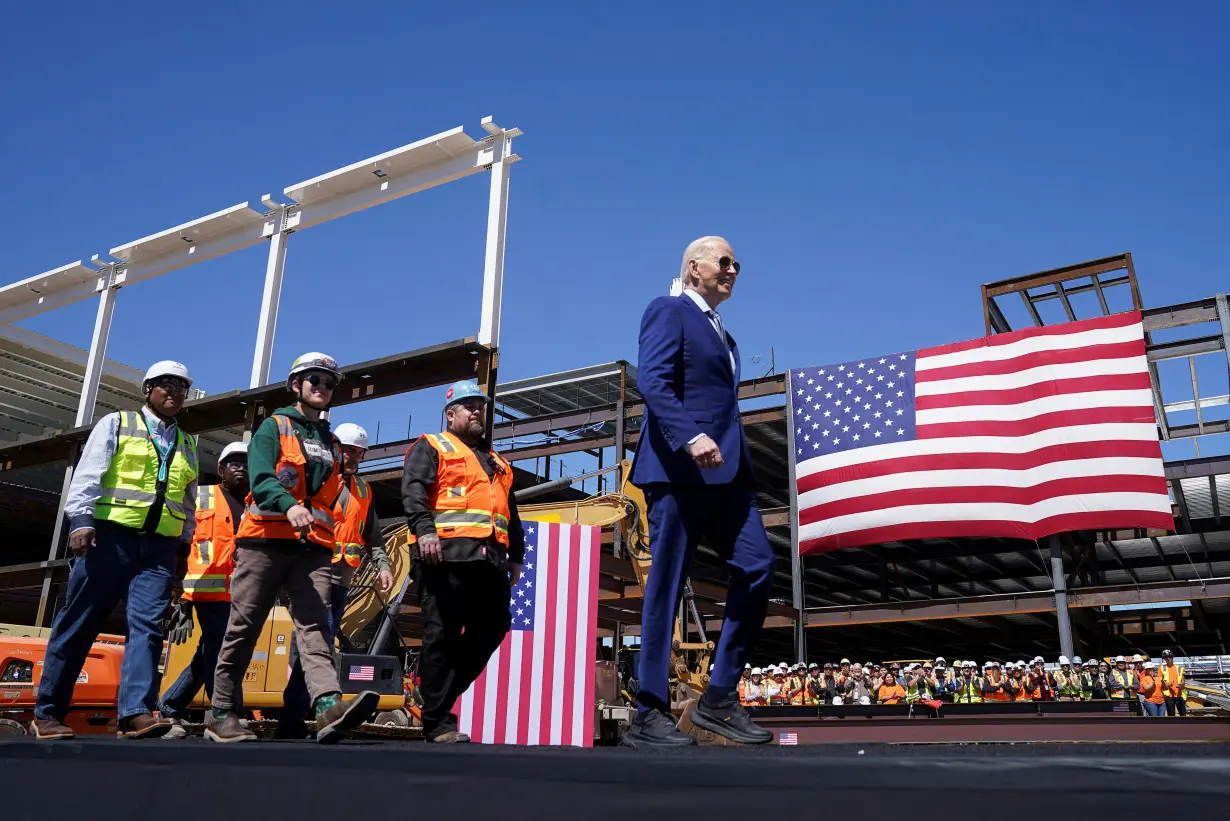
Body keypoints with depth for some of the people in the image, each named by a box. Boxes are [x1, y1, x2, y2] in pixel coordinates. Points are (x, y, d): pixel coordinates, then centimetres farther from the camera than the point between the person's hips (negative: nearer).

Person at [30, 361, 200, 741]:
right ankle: (46, 713, 8)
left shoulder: (187, 445, 22)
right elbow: (88, 473, -2)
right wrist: (81, 520, -15)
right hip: (111, 535, -3)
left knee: (147, 625, -10)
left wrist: (184, 543, 14)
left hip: (160, 546, 4)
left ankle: (137, 713, -18)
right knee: (79, 624, -1)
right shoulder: (116, 423, 9)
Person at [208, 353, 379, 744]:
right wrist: (289, 505, -31)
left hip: (314, 547, 4)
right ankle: (221, 713, 13)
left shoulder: (331, 443, 22)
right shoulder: (273, 426, 5)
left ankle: (329, 707, -28)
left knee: (314, 626, -12)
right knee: (243, 630, 2)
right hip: (266, 541, -3)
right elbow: (261, 479, -12)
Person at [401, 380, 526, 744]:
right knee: (442, 635, -6)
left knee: (492, 628, 3)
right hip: (446, 554, -7)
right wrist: (424, 529, -23)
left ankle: (435, 690, 19)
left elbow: (510, 513, 29)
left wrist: (516, 555, 20)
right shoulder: (431, 447, 11)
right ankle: (438, 722, 0)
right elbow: (413, 490, -7)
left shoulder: (497, 463, 30)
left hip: (491, 560, 7)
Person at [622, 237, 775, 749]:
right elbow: (652, 381, -15)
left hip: (725, 471, 8)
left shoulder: (722, 333, 28)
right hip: (679, 468, -8)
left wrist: (733, 460, 20)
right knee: (667, 586, -5)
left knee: (757, 567, -4)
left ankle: (719, 699, 4)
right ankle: (649, 716, 2)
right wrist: (691, 437, -28)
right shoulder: (668, 312, 1)